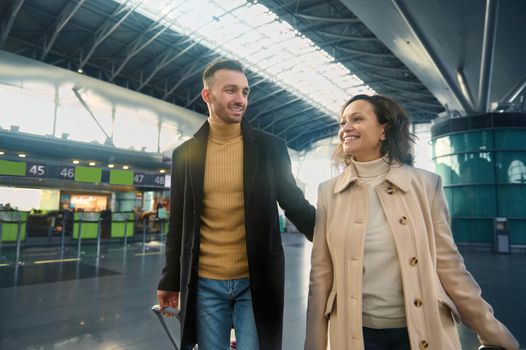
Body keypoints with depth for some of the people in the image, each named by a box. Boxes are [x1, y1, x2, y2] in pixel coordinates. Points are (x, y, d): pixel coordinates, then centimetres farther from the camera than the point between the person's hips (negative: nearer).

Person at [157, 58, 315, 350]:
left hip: (256, 281, -1)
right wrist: (170, 280, 10)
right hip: (205, 284, 2)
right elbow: (178, 224, 6)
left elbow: (294, 203, 4)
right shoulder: (185, 154, 1)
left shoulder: (270, 147, -3)